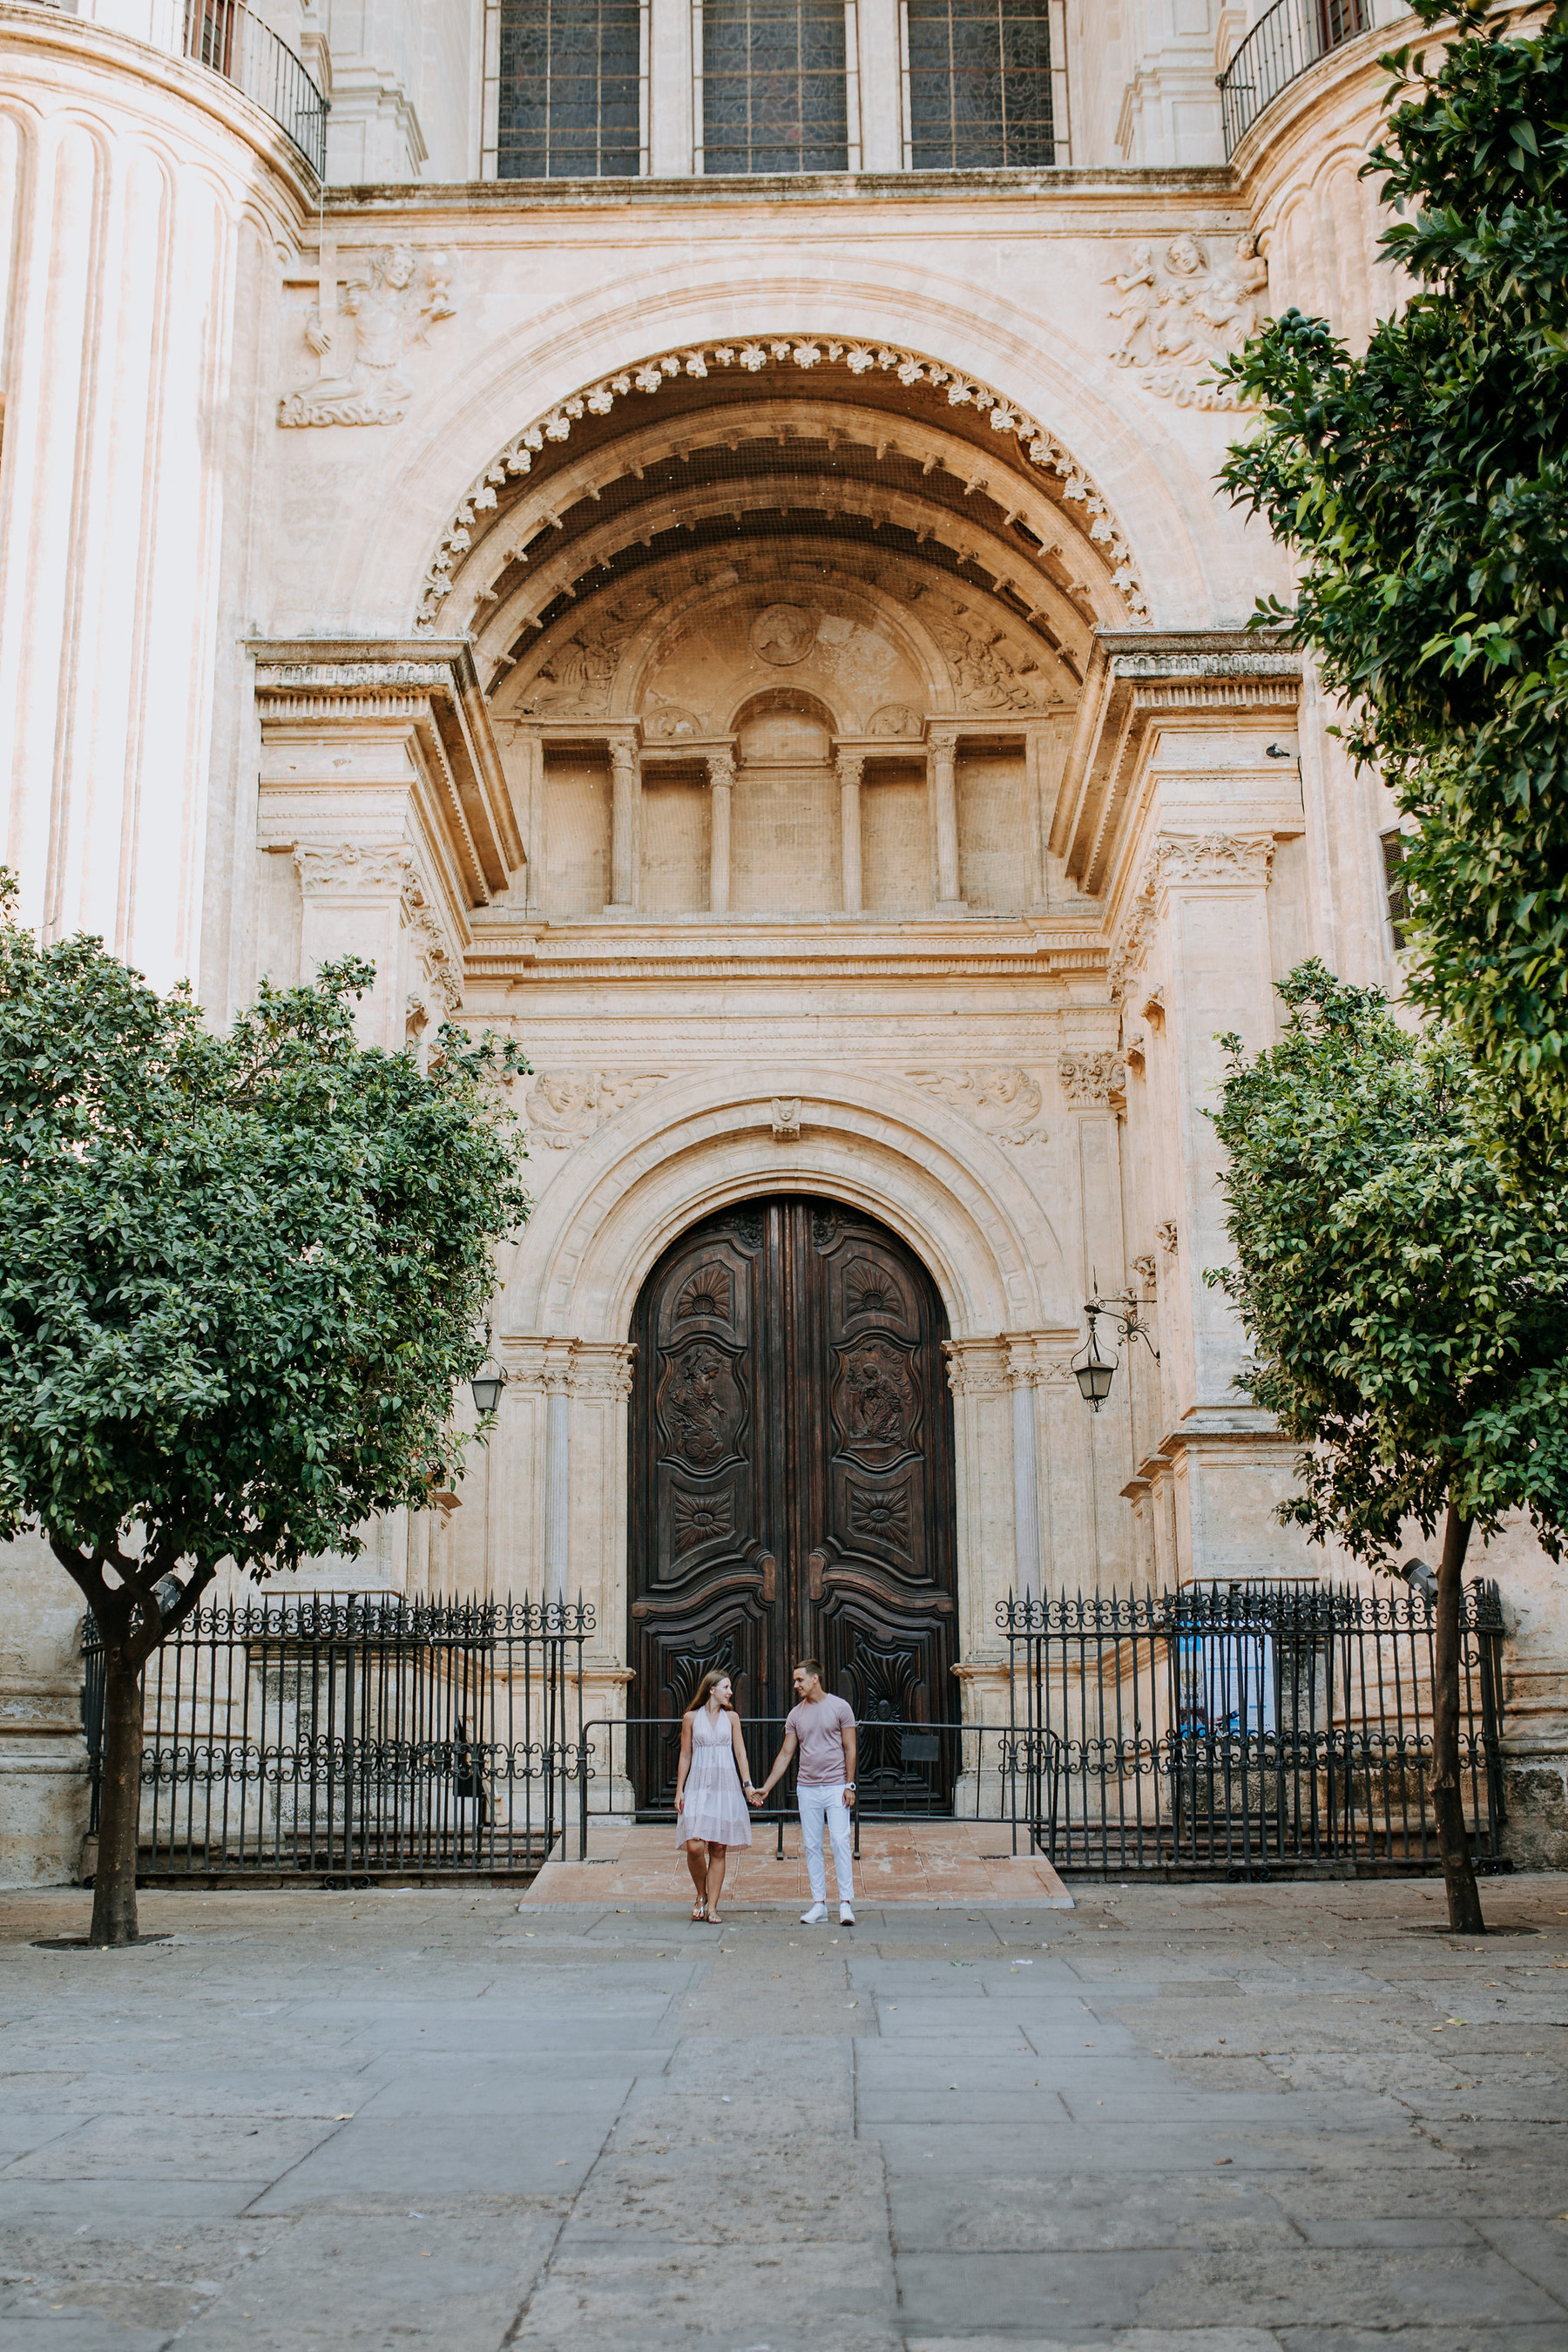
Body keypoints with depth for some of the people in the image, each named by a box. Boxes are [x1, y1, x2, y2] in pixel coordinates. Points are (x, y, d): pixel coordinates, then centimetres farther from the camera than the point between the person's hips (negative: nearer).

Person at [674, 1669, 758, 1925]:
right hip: (698, 1786, -2)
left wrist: (748, 1784, -3)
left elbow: (740, 1752, 8)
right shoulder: (691, 1718, 5)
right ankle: (701, 1895, 11)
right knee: (694, 1846, -13)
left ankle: (712, 1907, 6)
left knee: (718, 1849, 0)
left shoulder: (731, 1717, 10)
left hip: (725, 1787, 2)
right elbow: (685, 1755, 8)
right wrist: (679, 1790, 3)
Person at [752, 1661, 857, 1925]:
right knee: (812, 1846, 4)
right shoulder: (795, 1715, 8)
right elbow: (785, 1754, 11)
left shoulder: (840, 1707, -1)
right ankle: (819, 1903, 10)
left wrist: (850, 1785, -8)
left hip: (835, 1786, -4)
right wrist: (765, 1788, 7)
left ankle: (846, 1903, -6)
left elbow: (850, 1749, -1)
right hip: (807, 1788, 4)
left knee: (840, 1841, -9)